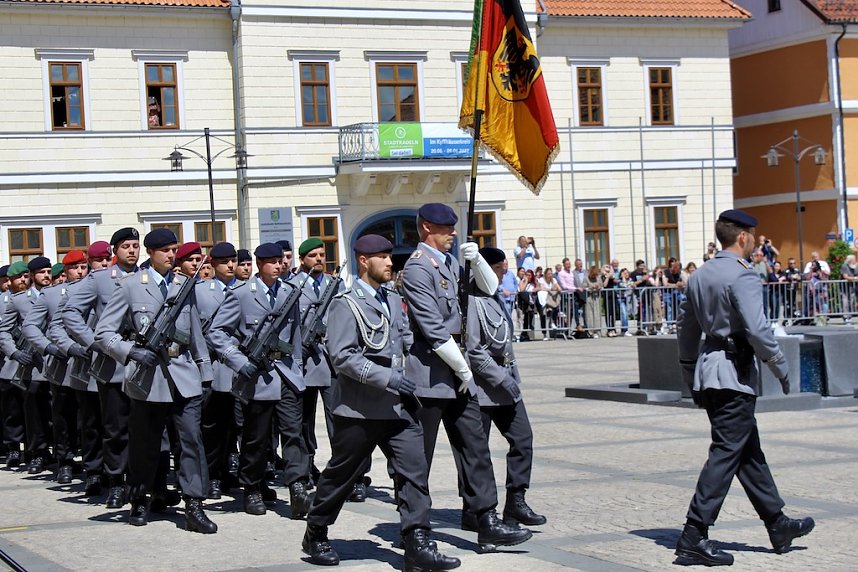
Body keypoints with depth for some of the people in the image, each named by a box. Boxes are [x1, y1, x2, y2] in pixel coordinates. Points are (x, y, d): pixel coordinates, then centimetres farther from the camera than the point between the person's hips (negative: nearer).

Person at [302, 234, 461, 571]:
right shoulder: (346, 304, -9)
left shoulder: (393, 300, 15)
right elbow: (342, 357, -17)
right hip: (359, 408, -6)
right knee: (342, 474, 7)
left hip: (398, 405, 6)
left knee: (414, 469, -6)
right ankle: (316, 534, 27)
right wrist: (388, 377, -23)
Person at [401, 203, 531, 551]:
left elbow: (489, 288, 21)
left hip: (454, 368, 9)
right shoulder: (418, 267, -14)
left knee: (474, 445, 4)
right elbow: (432, 329, -18)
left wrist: (477, 260, 1)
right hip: (429, 371, -9)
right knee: (419, 455, 1)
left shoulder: (449, 262, 13)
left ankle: (484, 520, 5)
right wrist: (462, 368, -13)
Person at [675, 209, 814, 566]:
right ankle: (694, 536, -9)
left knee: (749, 452, 16)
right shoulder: (742, 276, -13)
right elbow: (757, 331, -23)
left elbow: (686, 330, 17)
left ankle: (779, 526, 26)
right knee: (726, 454, -7)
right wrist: (781, 369, -11)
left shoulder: (699, 276, 13)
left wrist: (692, 379, 23)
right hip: (735, 374, -9)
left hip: (707, 369, 9)